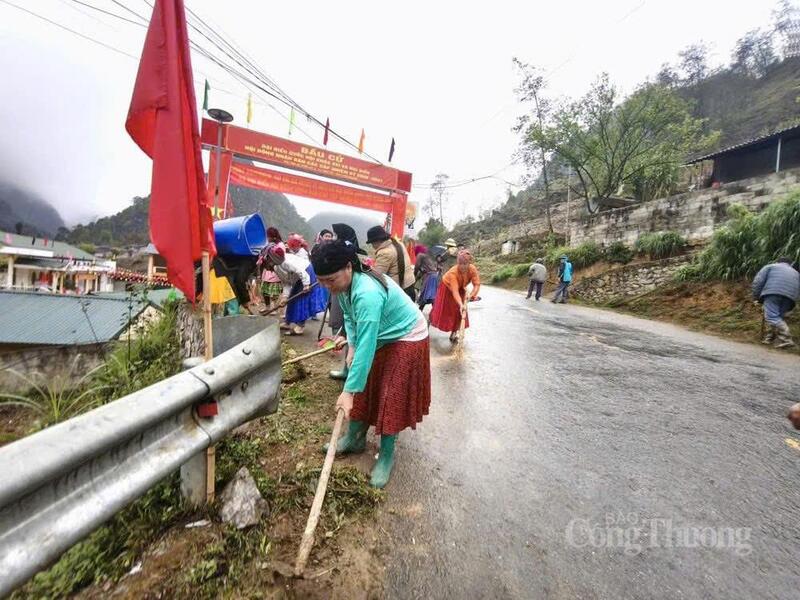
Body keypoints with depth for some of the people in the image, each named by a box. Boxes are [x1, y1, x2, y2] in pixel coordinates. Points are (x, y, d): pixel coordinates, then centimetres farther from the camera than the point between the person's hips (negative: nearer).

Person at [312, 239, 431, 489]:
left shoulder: (367, 293, -38)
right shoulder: (346, 284, -11)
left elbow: (366, 346, -38)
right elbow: (349, 317, 5)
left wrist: (349, 390, -34)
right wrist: (351, 345, -11)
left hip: (406, 340, -8)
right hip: (380, 338, 8)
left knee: (391, 398, 0)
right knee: (366, 389, 15)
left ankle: (386, 456, 20)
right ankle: (355, 438, 35)